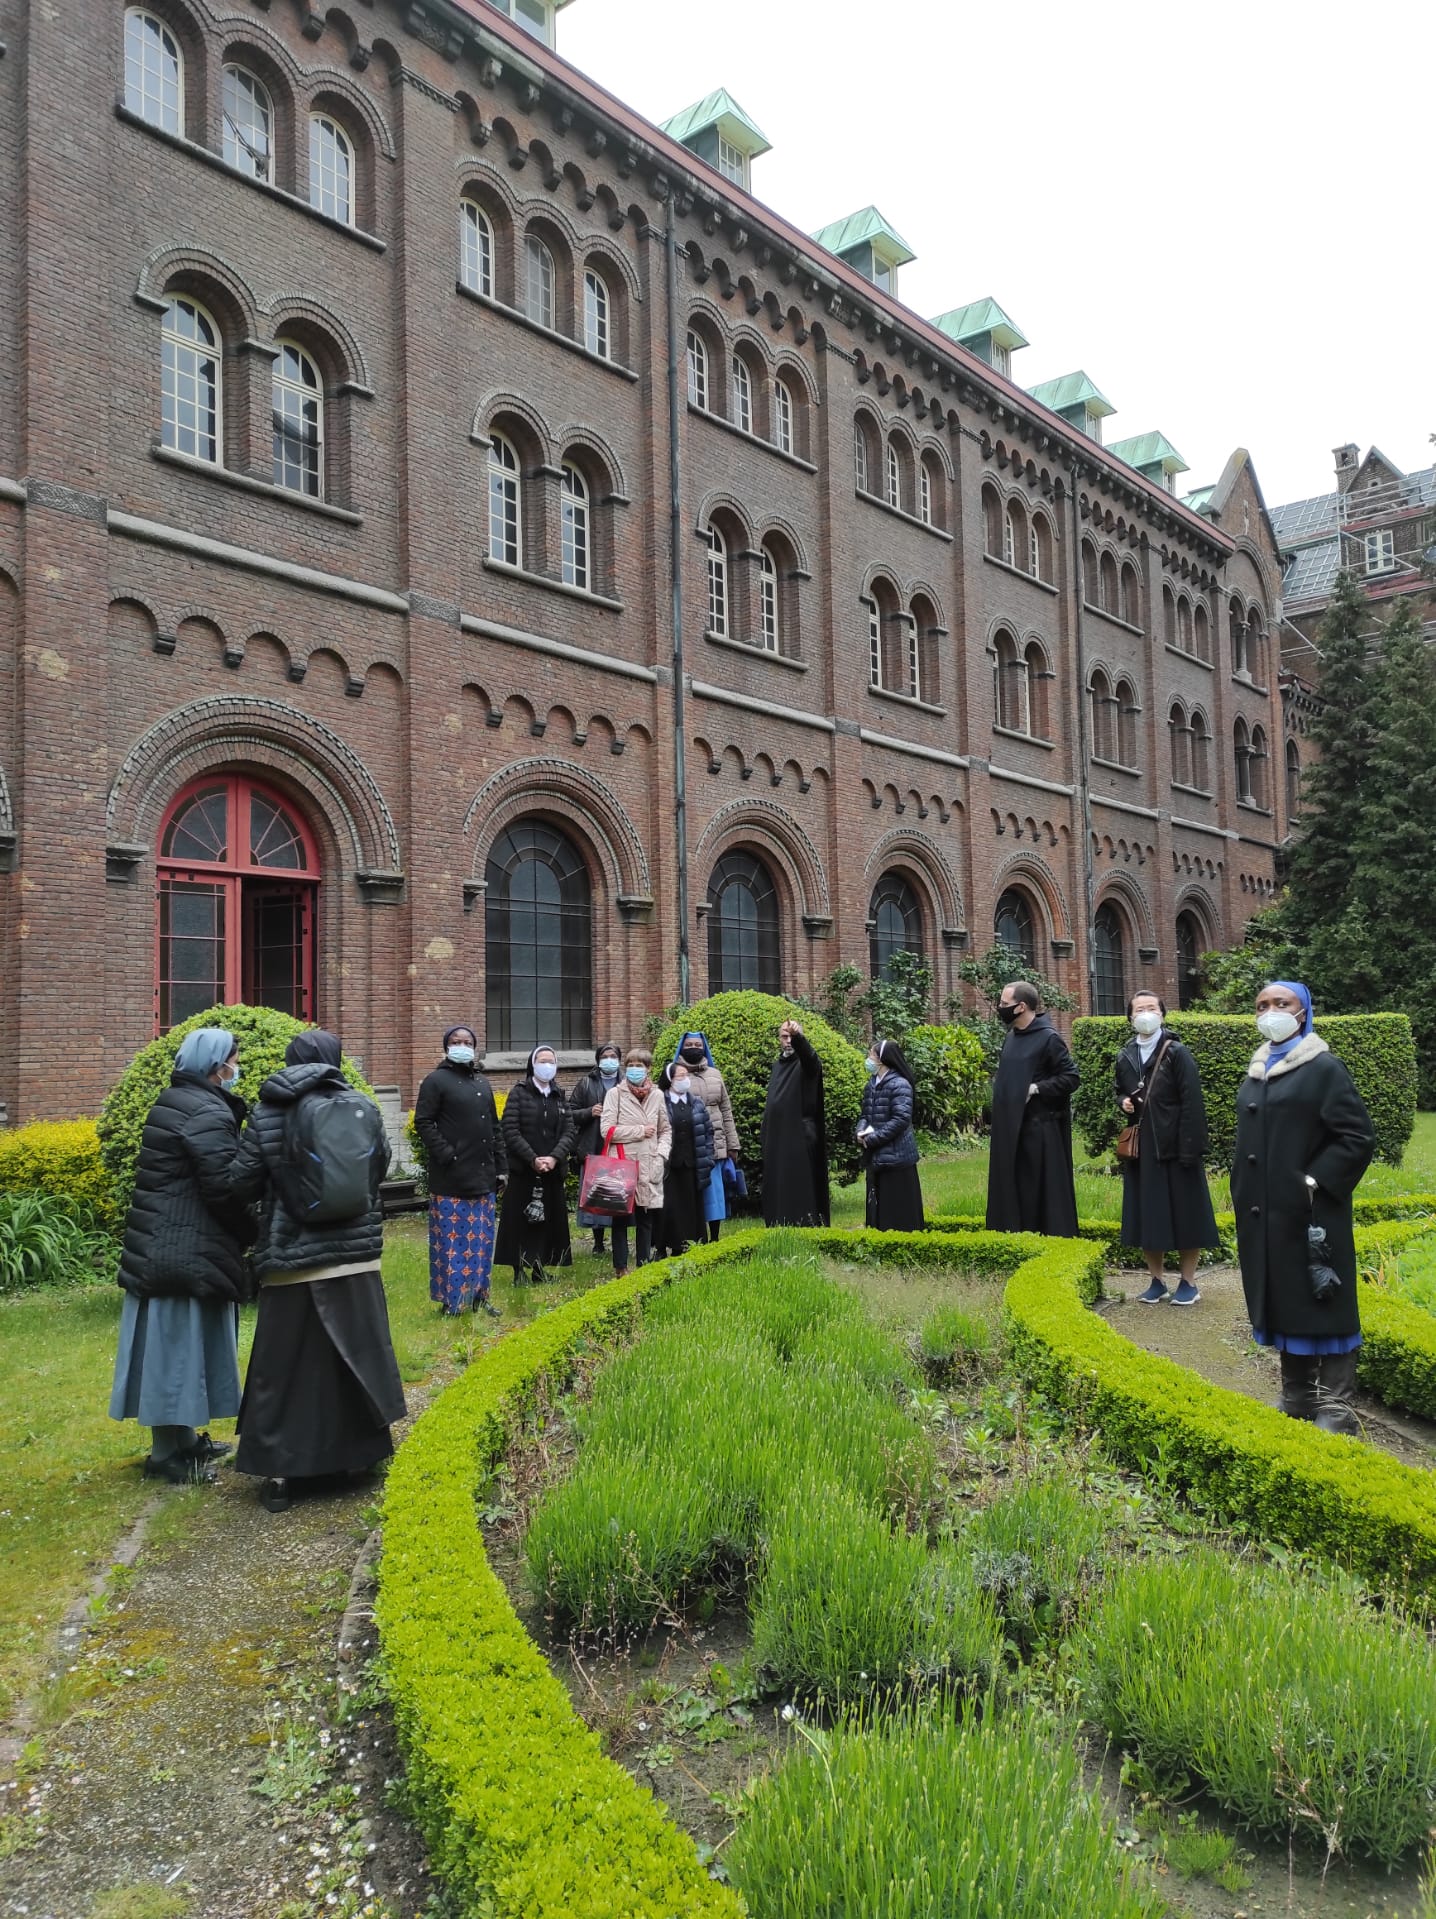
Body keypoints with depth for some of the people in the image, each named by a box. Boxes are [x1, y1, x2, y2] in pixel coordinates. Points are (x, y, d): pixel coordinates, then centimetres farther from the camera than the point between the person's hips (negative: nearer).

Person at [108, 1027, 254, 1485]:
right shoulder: (207, 1112, -17)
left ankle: (181, 1440, 28)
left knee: (173, 1345, 16)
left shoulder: (174, 1102, 14)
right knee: (179, 1345, -1)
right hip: (188, 1250, -10)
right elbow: (223, 1187, -21)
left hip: (161, 1244, 10)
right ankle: (170, 1455, 8)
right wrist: (252, 1232, -5)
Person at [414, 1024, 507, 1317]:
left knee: (481, 1242, 11)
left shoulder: (482, 1083, 17)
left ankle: (479, 1296, 21)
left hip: (483, 1177, 7)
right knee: (453, 1242, -3)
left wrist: (501, 1167, 14)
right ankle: (452, 1302, 4)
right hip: (451, 1178, -7)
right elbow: (423, 1122, -11)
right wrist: (446, 1154, -18)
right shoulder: (436, 1080, -4)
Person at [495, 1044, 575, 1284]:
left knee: (548, 1220, 5)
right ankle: (519, 1271, 5)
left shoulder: (560, 1098, 12)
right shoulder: (519, 1093, -1)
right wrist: (533, 1159, -15)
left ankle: (540, 1270, 15)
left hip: (552, 1171, 4)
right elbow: (511, 1131, -9)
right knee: (520, 1221, -1)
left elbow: (569, 1131, 4)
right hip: (522, 1170, -4)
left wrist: (554, 1157, -13)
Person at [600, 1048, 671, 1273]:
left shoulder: (656, 1095, 10)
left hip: (649, 1167, 3)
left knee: (646, 1219, 8)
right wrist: (640, 1131, -7)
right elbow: (607, 1130, -8)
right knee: (620, 1218, 2)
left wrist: (661, 1154, 0)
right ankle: (620, 1269, 9)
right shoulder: (615, 1094, 0)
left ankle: (644, 1266, 16)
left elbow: (666, 1130, 16)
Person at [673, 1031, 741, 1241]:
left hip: (714, 1145, 3)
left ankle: (714, 1239, 16)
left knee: (714, 1191, 5)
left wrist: (733, 1145, 12)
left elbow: (726, 1112, 15)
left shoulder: (715, 1075, 14)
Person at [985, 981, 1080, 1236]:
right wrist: (1002, 1092, 8)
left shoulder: (1048, 1038, -12)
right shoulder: (1012, 1036, 11)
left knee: (1044, 1191, -1)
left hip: (1039, 1129, -8)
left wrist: (1037, 1088, -17)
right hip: (1011, 1128, 8)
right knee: (1013, 1191, 11)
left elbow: (1071, 1077, -13)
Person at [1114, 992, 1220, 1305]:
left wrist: (1190, 1149, -18)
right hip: (1140, 1148, 5)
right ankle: (1156, 1281, 18)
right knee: (1146, 1215, 7)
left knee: (1184, 1214, 2)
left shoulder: (1177, 1053, -8)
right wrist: (1123, 1102, -1)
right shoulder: (1125, 1057, 8)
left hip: (1174, 1146, -5)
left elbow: (1192, 1104, -12)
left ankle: (1188, 1282, 13)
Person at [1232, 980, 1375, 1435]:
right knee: (1282, 1303, 13)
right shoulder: (1256, 1072, 13)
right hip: (1266, 1214, 7)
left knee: (1321, 1304, 0)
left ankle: (1336, 1409, 9)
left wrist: (1316, 1182, -18)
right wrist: (1244, 1196, 15)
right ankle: (1298, 1397, 24)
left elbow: (1358, 1137, -13)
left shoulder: (1324, 1067, -8)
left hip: (1309, 1214, -7)